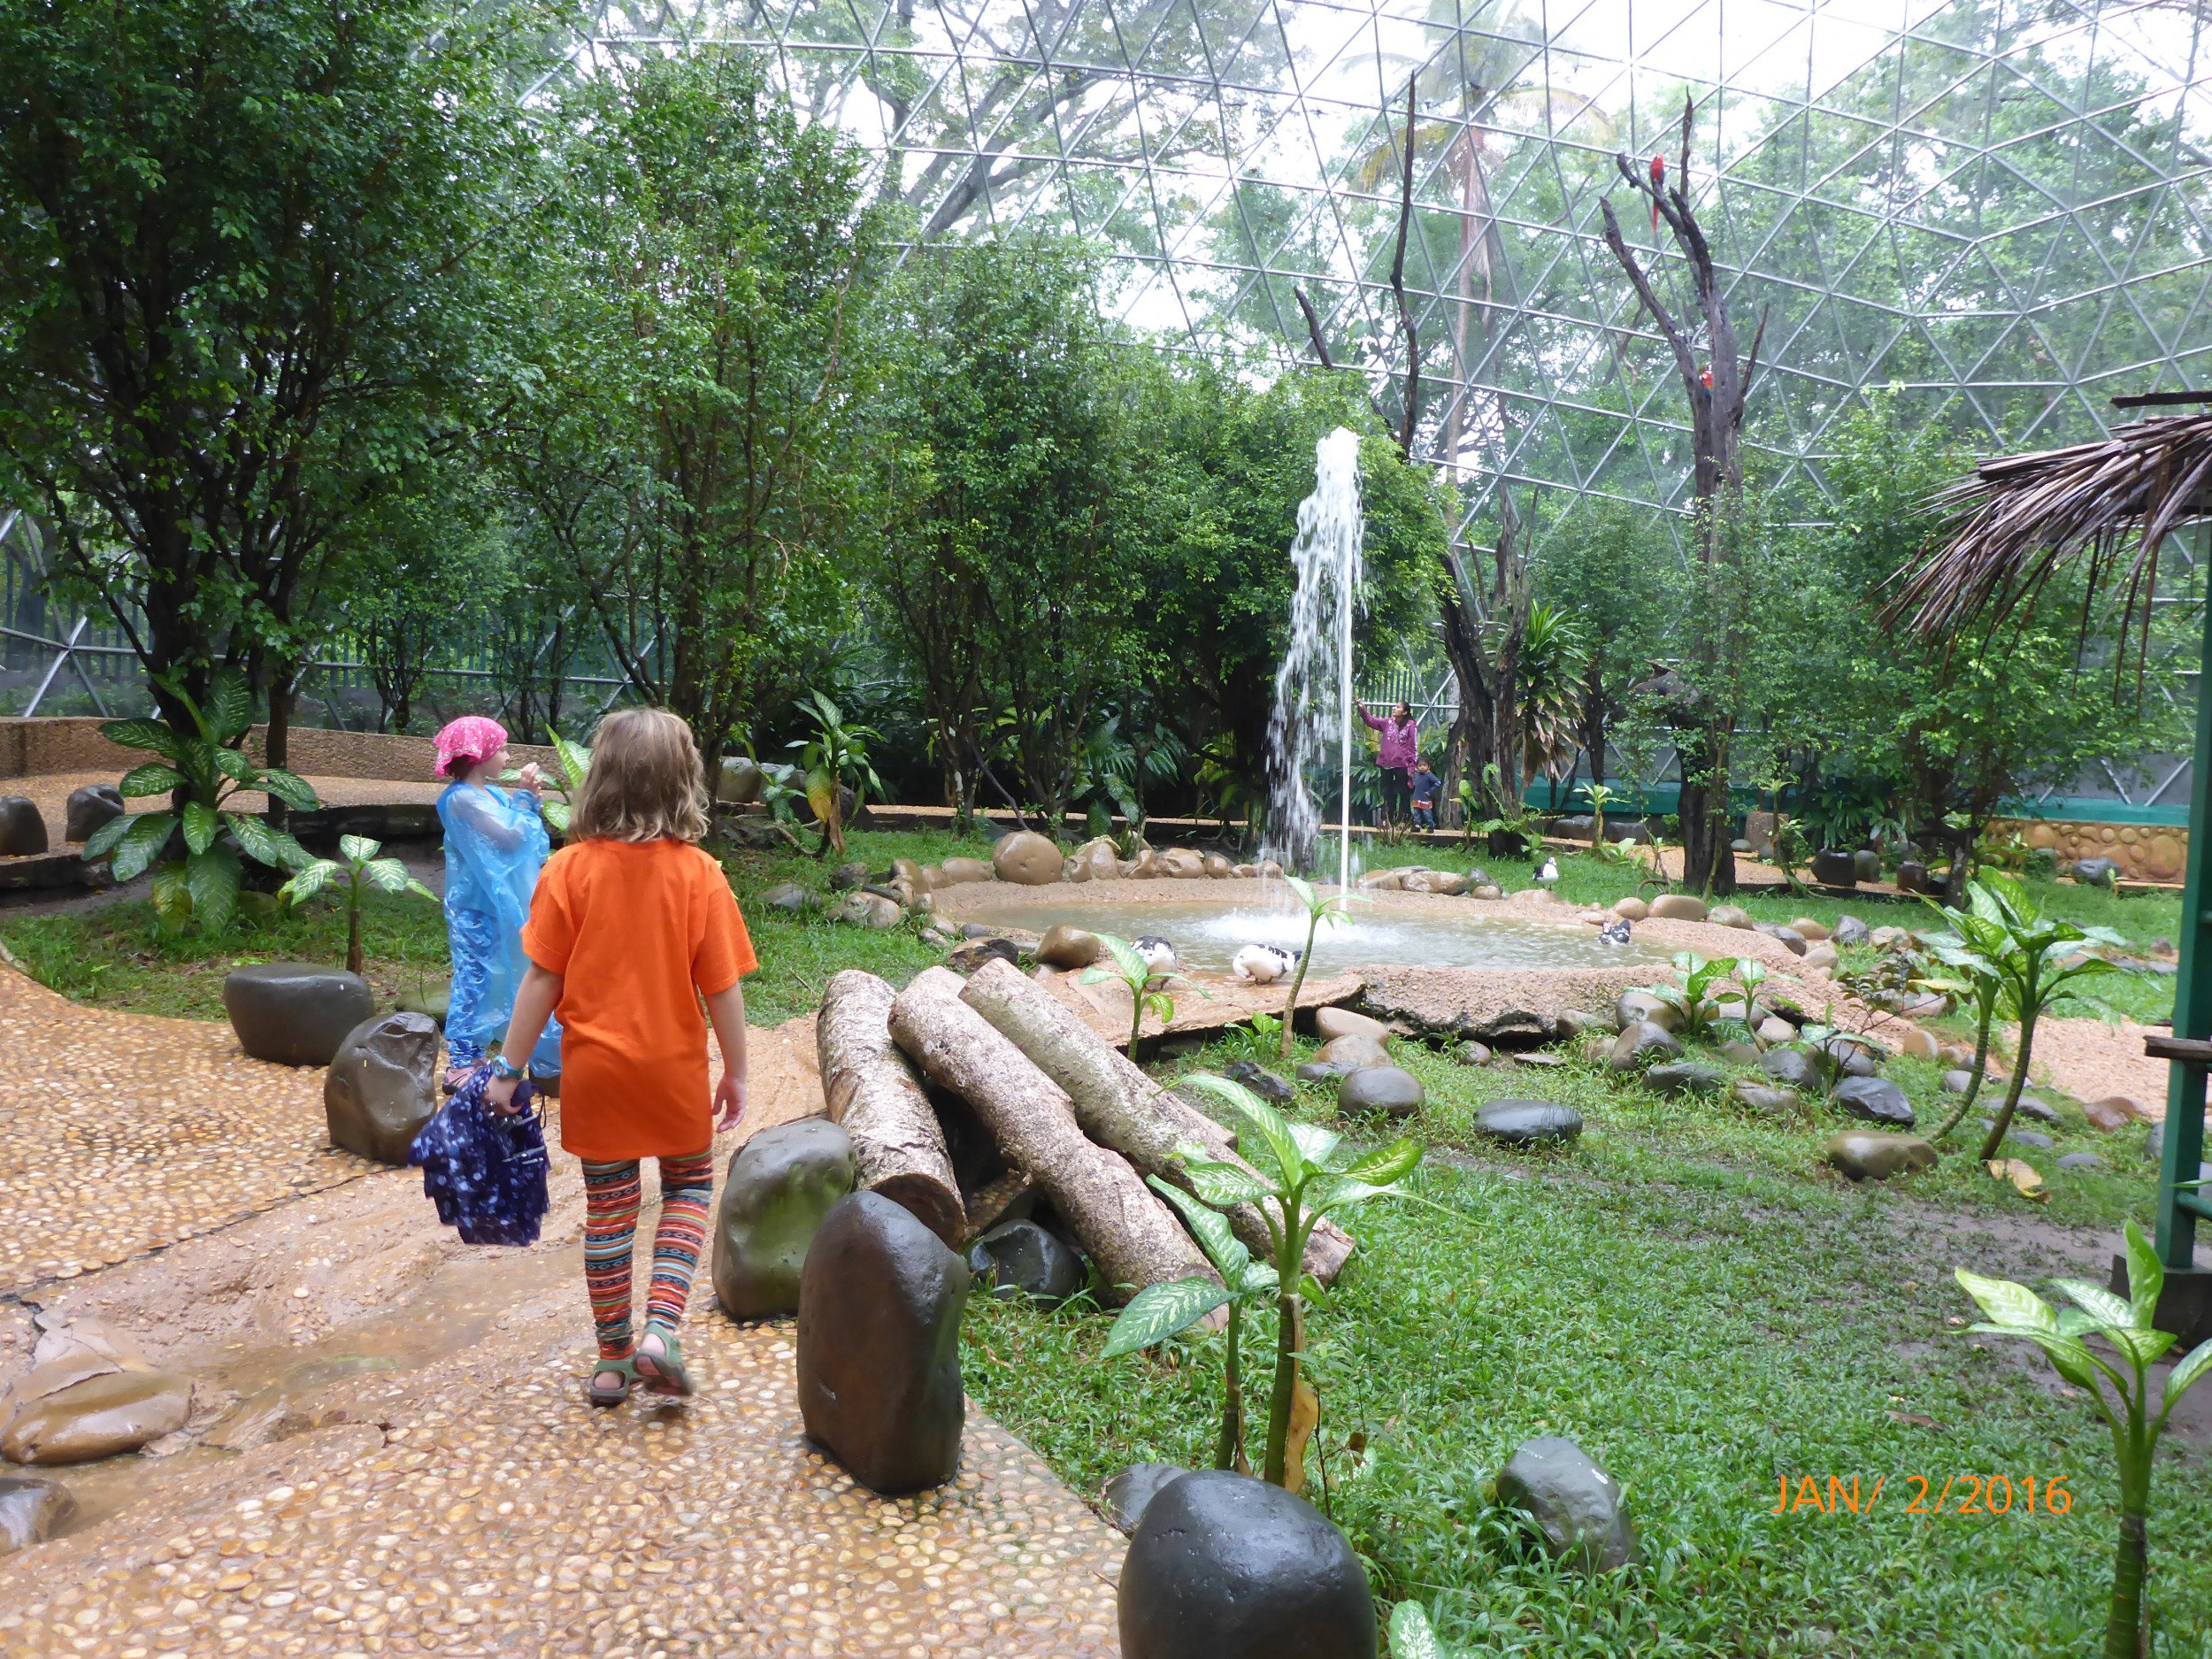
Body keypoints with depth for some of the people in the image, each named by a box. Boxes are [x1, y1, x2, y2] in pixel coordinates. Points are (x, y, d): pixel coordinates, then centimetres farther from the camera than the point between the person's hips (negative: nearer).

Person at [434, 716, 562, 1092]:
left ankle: (472, 1055, 24)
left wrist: (528, 796, 4)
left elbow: (524, 832, 19)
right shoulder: (463, 798, -17)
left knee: (486, 980, 14)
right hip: (475, 909, -9)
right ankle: (460, 1063, 1)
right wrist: (525, 795, -11)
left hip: (496, 906, 9)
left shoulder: (492, 793, 10)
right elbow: (509, 836, -21)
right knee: (473, 980, -5)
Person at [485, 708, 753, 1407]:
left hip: (595, 1068, 1)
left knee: (608, 1207, 13)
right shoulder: (699, 874, -11)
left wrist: (508, 1068, 0)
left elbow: (542, 980, -9)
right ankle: (661, 1326, 4)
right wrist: (736, 1073, 3)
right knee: (689, 1187, 20)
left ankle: (613, 1361, 24)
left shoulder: (570, 869, -10)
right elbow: (723, 988, -9)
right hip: (674, 1068, -1)